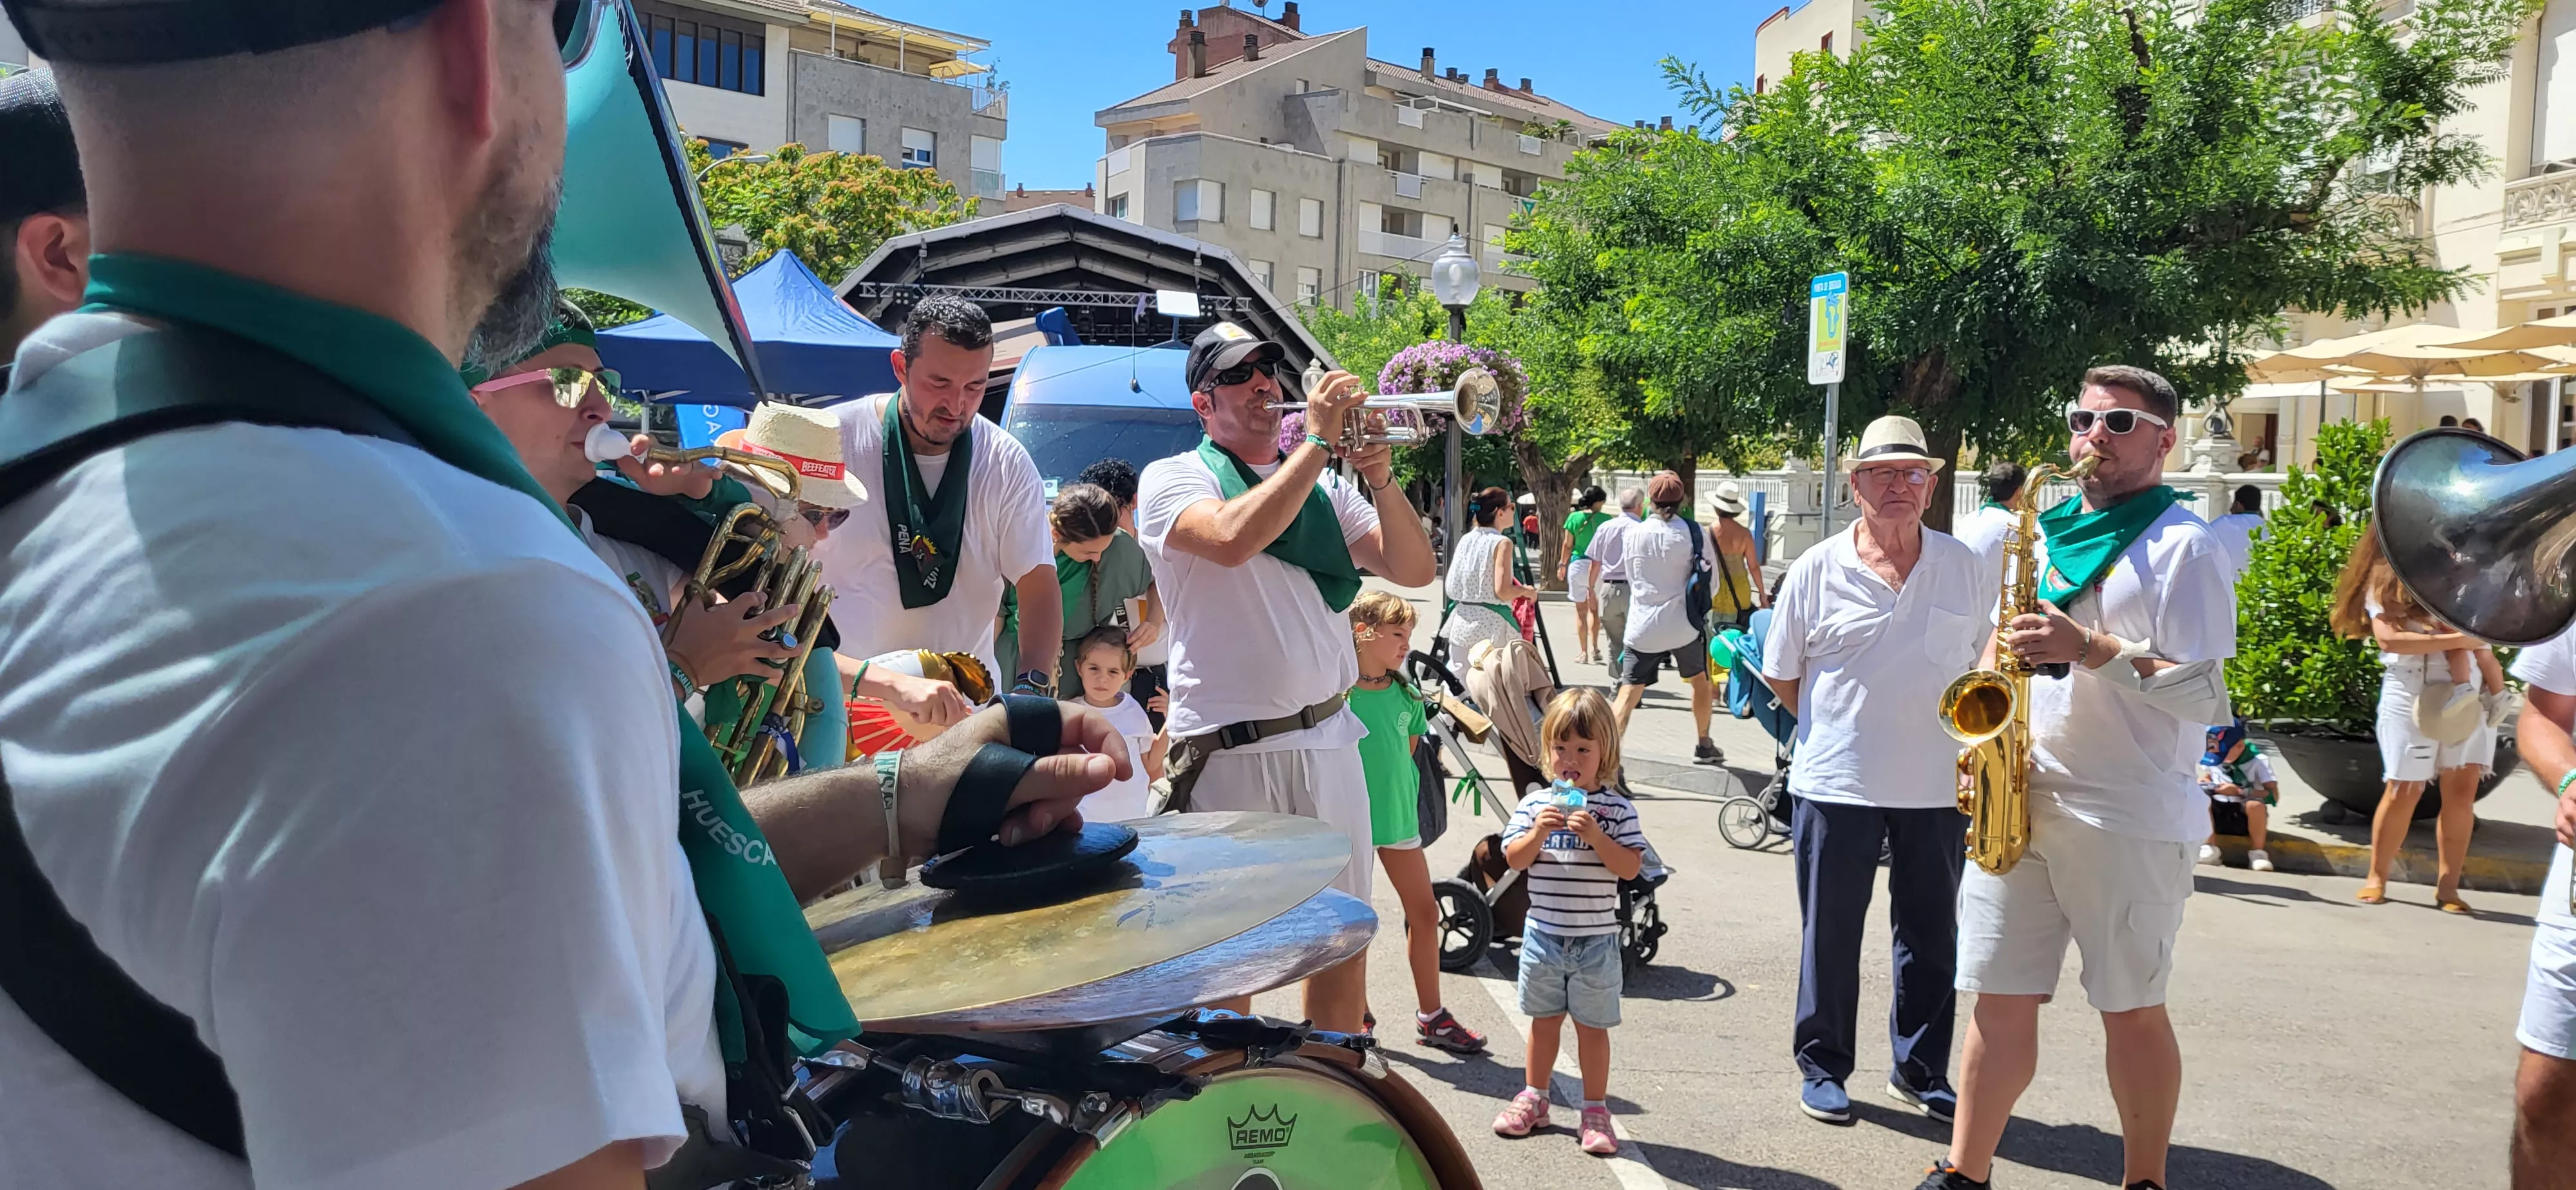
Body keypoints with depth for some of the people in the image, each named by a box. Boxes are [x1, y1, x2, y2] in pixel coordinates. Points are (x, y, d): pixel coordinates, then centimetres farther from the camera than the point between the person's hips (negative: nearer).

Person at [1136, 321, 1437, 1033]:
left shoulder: (1326, 487, 15)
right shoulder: (1174, 479, 0)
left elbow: (1413, 570, 6)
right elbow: (1233, 539, -22)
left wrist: (1379, 477, -9)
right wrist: (1317, 440, -16)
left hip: (1328, 740, 5)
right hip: (1229, 751, -5)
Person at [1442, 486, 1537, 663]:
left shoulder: (1466, 540, 9)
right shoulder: (1501, 543, -10)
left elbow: (1452, 586, 11)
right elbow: (1502, 592, -16)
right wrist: (1526, 591, 1)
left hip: (1461, 621, 7)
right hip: (1490, 624, -7)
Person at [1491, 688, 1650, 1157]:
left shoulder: (1617, 808, -6)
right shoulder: (1534, 803, 0)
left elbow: (1630, 867, -13)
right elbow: (1513, 859, -5)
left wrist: (1596, 836, -25)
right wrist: (1539, 831, -21)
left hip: (1596, 940, -2)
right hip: (1544, 935, 2)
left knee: (1592, 1026, 7)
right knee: (1544, 1020, 16)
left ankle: (1595, 1110, 19)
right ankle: (1533, 1097, 30)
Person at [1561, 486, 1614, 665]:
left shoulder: (1574, 517, -3)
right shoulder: (1605, 519, -5)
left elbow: (1568, 545, -1)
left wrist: (1563, 565, 10)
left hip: (1578, 564, 0)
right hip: (1599, 566, 0)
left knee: (1581, 610, 8)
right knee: (1594, 609, 16)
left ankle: (1584, 652, 6)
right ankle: (1594, 647, 4)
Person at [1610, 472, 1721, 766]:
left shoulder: (1632, 533, -2)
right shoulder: (1691, 532, -7)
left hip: (1641, 628, 0)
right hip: (1682, 624, 0)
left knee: (1628, 694, 1)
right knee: (1700, 681, 23)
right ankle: (1705, 746, 33)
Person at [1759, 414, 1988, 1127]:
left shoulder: (1964, 566, 4)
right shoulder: (1817, 570, -3)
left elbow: (1984, 660, 14)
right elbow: (1782, 674, 5)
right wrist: (1840, 730, 5)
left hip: (1938, 789, 3)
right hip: (1837, 786, -2)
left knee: (1931, 935, 12)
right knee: (1830, 934, 7)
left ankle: (1921, 1071, 27)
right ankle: (1822, 1067, 21)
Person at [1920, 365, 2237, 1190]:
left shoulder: (2181, 546, -5)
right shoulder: (2047, 535, 16)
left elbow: (2206, 698, -12)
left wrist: (2092, 648, -22)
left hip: (2129, 819, -5)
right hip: (2022, 803, 6)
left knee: (2131, 1007, 6)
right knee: (2001, 997, 8)